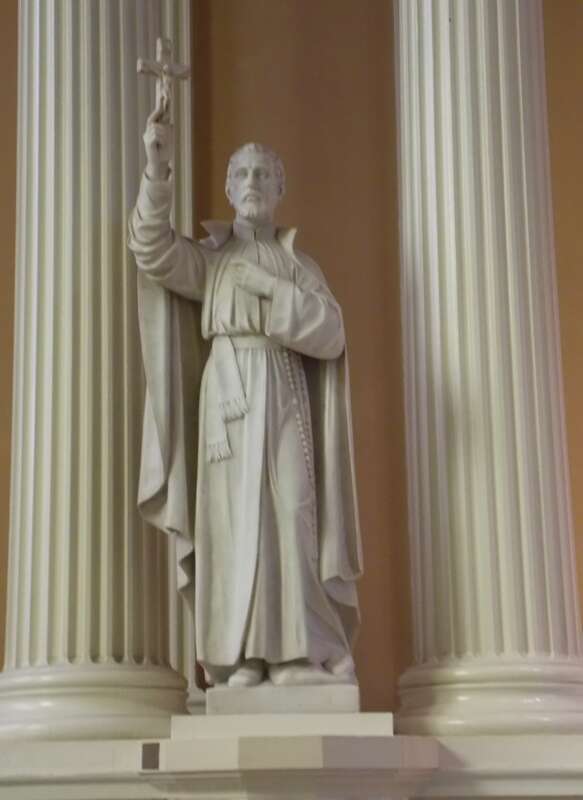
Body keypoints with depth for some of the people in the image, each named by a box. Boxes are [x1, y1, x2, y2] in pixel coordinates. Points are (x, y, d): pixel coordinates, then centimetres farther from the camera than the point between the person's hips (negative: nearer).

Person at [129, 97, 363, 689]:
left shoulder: (299, 264, 17)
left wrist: (265, 285, -9)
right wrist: (157, 165, -18)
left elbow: (330, 334, 1)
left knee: (291, 517, -10)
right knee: (235, 517, -10)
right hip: (228, 396, 0)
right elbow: (152, 247, -6)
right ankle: (242, 661, -12)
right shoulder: (206, 258, 15)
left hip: (285, 397, 0)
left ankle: (298, 658, -12)